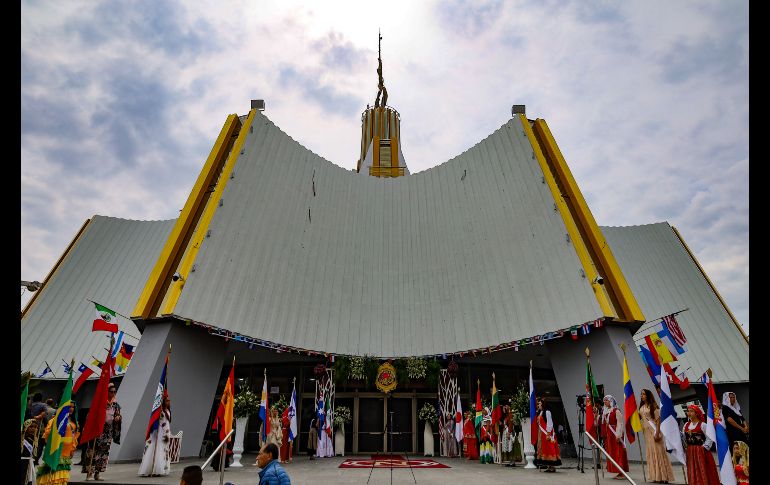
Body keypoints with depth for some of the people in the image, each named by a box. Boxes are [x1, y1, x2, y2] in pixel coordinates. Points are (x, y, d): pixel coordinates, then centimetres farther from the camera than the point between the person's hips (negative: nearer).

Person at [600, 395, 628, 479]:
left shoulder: (616, 411, -10)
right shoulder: (605, 411, 13)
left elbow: (619, 424, -16)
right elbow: (604, 424, 17)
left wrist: (618, 435, -20)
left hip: (615, 435, -8)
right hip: (608, 435, 8)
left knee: (618, 453, -5)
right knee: (611, 453, 9)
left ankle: (622, 473, 1)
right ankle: (619, 472, 17)